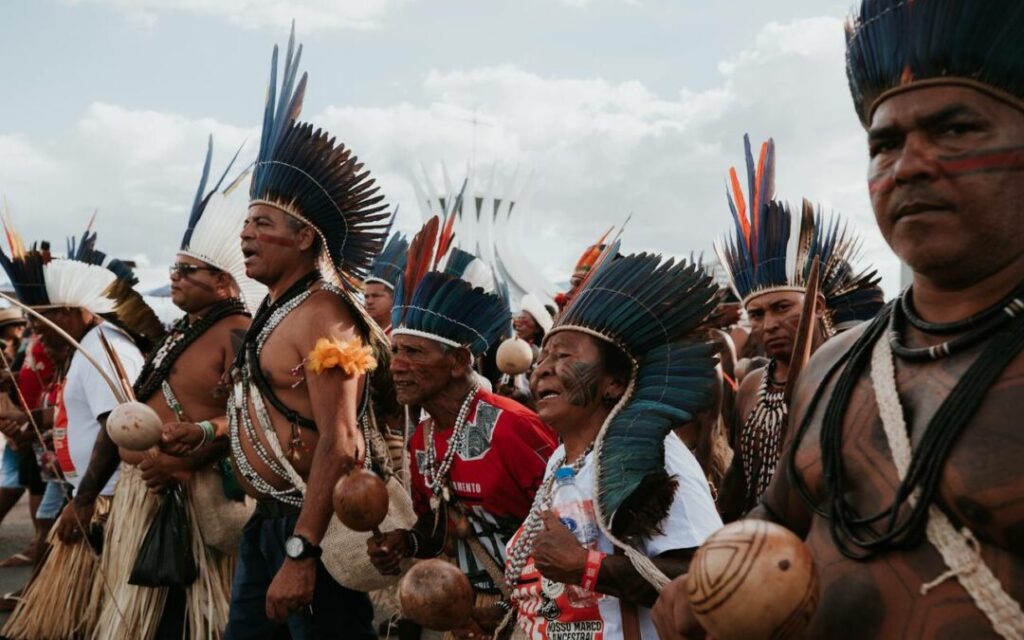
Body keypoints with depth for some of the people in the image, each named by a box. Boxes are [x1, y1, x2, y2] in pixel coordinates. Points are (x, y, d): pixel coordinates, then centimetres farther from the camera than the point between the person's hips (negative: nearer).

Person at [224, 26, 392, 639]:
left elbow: (338, 445, -26)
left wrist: (301, 553, -28)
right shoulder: (277, 310, 10)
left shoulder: (322, 316, -18)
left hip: (306, 527, -9)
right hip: (267, 519, 10)